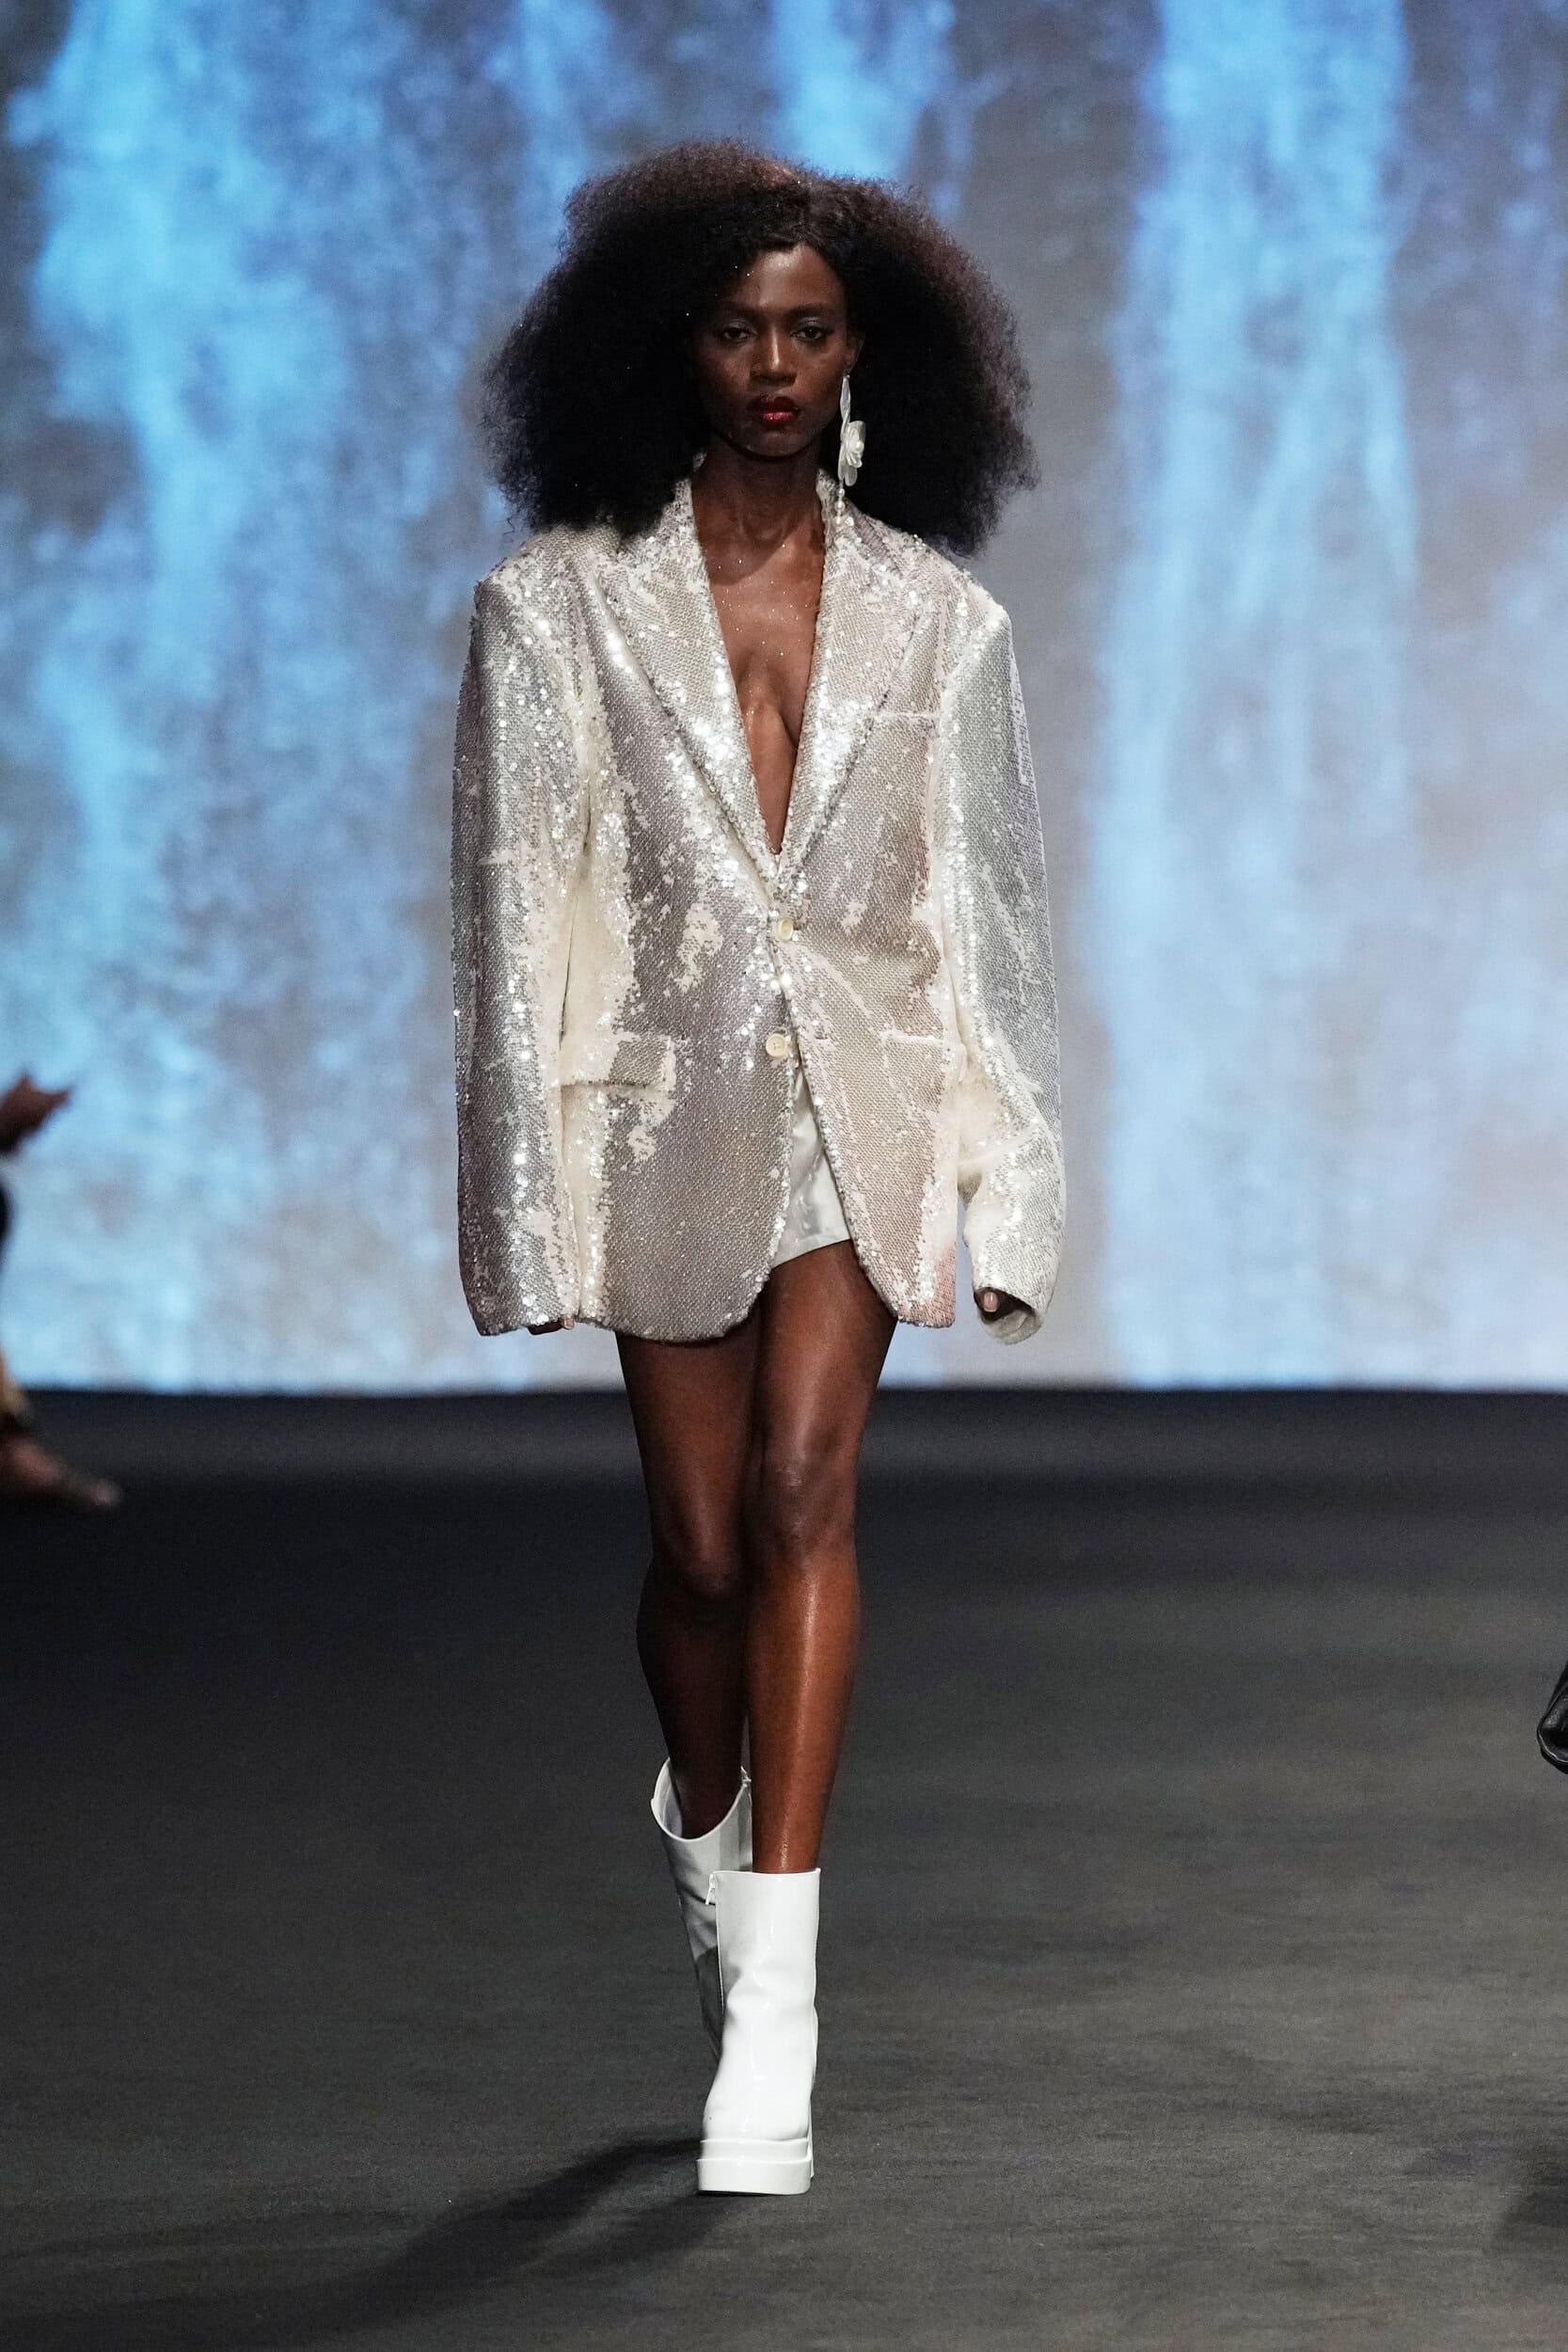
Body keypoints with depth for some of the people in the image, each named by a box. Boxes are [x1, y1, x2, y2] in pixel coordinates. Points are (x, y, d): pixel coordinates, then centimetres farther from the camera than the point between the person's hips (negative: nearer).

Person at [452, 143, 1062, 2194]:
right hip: (670, 1095, 1)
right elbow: (517, 909, 1)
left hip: (866, 1085, 0)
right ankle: (705, 1814, 42)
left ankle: (776, 1996, -23)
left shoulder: (937, 618, 6)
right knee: (702, 1542, 7)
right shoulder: (560, 604, 2)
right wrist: (534, 1181, -4)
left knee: (803, 1482, -19)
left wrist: (1005, 1182, 7)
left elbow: (988, 909, 9)